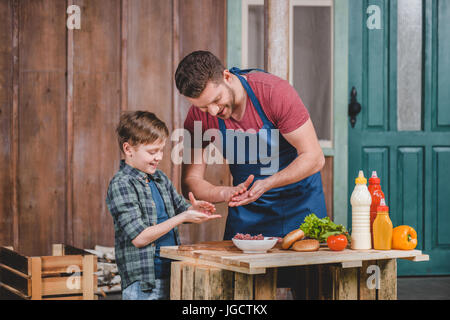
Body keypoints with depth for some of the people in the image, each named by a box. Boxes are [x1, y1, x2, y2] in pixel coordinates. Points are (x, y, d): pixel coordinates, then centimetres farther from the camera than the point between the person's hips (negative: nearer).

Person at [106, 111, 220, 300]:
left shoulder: (160, 178, 11)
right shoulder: (121, 185, -12)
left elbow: (179, 208, 25)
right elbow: (139, 238, -18)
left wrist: (193, 209, 0)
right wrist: (183, 217, -17)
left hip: (170, 274, 7)